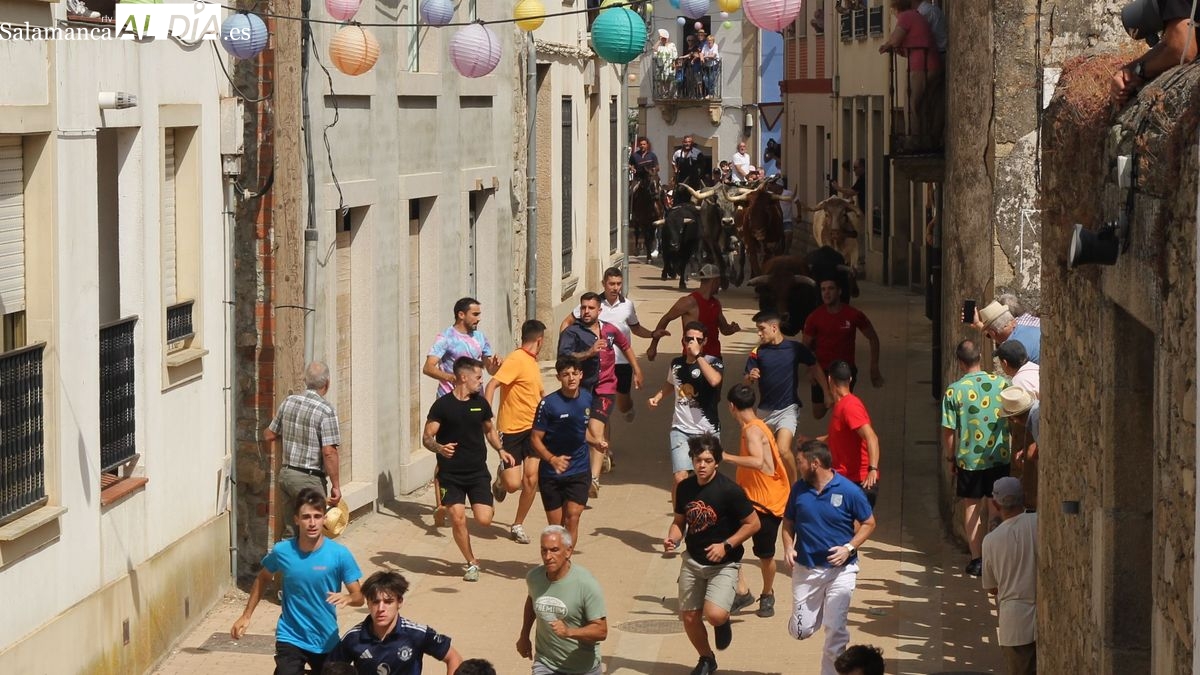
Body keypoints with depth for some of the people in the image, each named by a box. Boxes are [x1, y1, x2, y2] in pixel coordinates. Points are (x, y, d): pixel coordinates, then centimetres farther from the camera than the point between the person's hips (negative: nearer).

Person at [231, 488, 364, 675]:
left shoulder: (339, 554, -15)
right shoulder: (282, 551, -11)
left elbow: (359, 597, -10)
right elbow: (263, 578, 9)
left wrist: (347, 598, -32)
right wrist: (246, 616, 8)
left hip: (326, 640, 1)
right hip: (291, 638, -1)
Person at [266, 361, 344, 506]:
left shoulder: (288, 402, 4)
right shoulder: (326, 411, -16)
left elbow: (270, 435, 15)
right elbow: (329, 452, -20)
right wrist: (336, 486, -13)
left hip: (285, 474, 7)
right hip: (308, 479, -7)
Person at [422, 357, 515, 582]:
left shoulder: (480, 403, 7)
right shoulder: (442, 405, -6)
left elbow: (489, 430, 23)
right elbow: (427, 437, -7)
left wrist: (500, 449, 6)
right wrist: (439, 448, -28)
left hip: (478, 472, 3)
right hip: (450, 474, -3)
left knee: (484, 520, -11)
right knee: (458, 518, -11)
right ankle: (471, 563, 8)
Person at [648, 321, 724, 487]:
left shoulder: (712, 362, -9)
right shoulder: (676, 363, 4)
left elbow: (714, 380, -34)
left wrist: (698, 355, -25)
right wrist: (657, 397, 11)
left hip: (707, 431, -2)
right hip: (681, 429, 2)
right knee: (680, 477, -12)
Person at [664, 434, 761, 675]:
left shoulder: (729, 490, -18)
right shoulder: (685, 488, -1)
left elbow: (753, 523, -12)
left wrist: (726, 545, -20)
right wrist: (673, 538, -9)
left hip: (723, 564, -5)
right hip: (692, 561, 5)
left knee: (714, 615, -25)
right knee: (689, 617, 8)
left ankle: (723, 622, 14)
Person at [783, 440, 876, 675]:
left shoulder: (848, 491, -11)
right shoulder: (799, 489, -1)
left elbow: (868, 523, -2)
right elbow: (788, 522, 12)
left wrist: (849, 548, -16)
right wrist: (788, 547, -6)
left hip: (840, 569, -3)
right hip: (805, 568, 3)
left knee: (835, 629, -5)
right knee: (801, 631, 4)